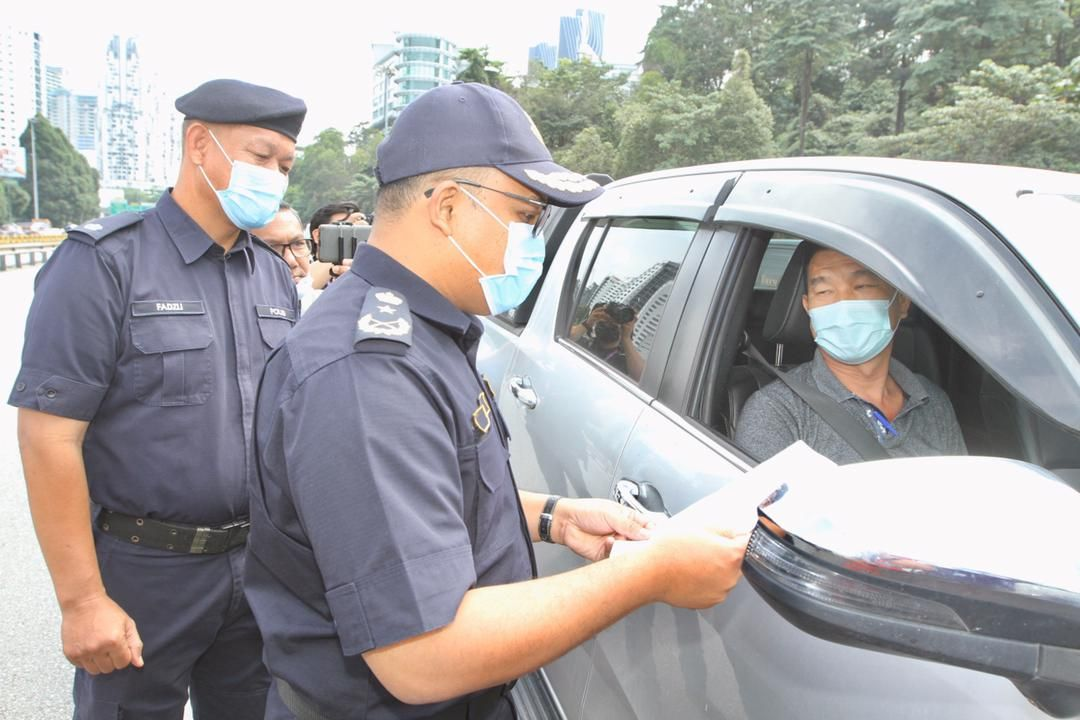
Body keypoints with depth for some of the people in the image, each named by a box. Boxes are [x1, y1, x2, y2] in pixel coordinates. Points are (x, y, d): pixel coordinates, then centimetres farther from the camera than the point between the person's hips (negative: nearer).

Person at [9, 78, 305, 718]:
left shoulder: (277, 275, 6)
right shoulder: (104, 263, -11)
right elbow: (50, 435, -15)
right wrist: (82, 599, -16)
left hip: (260, 568, 5)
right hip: (144, 573, -5)